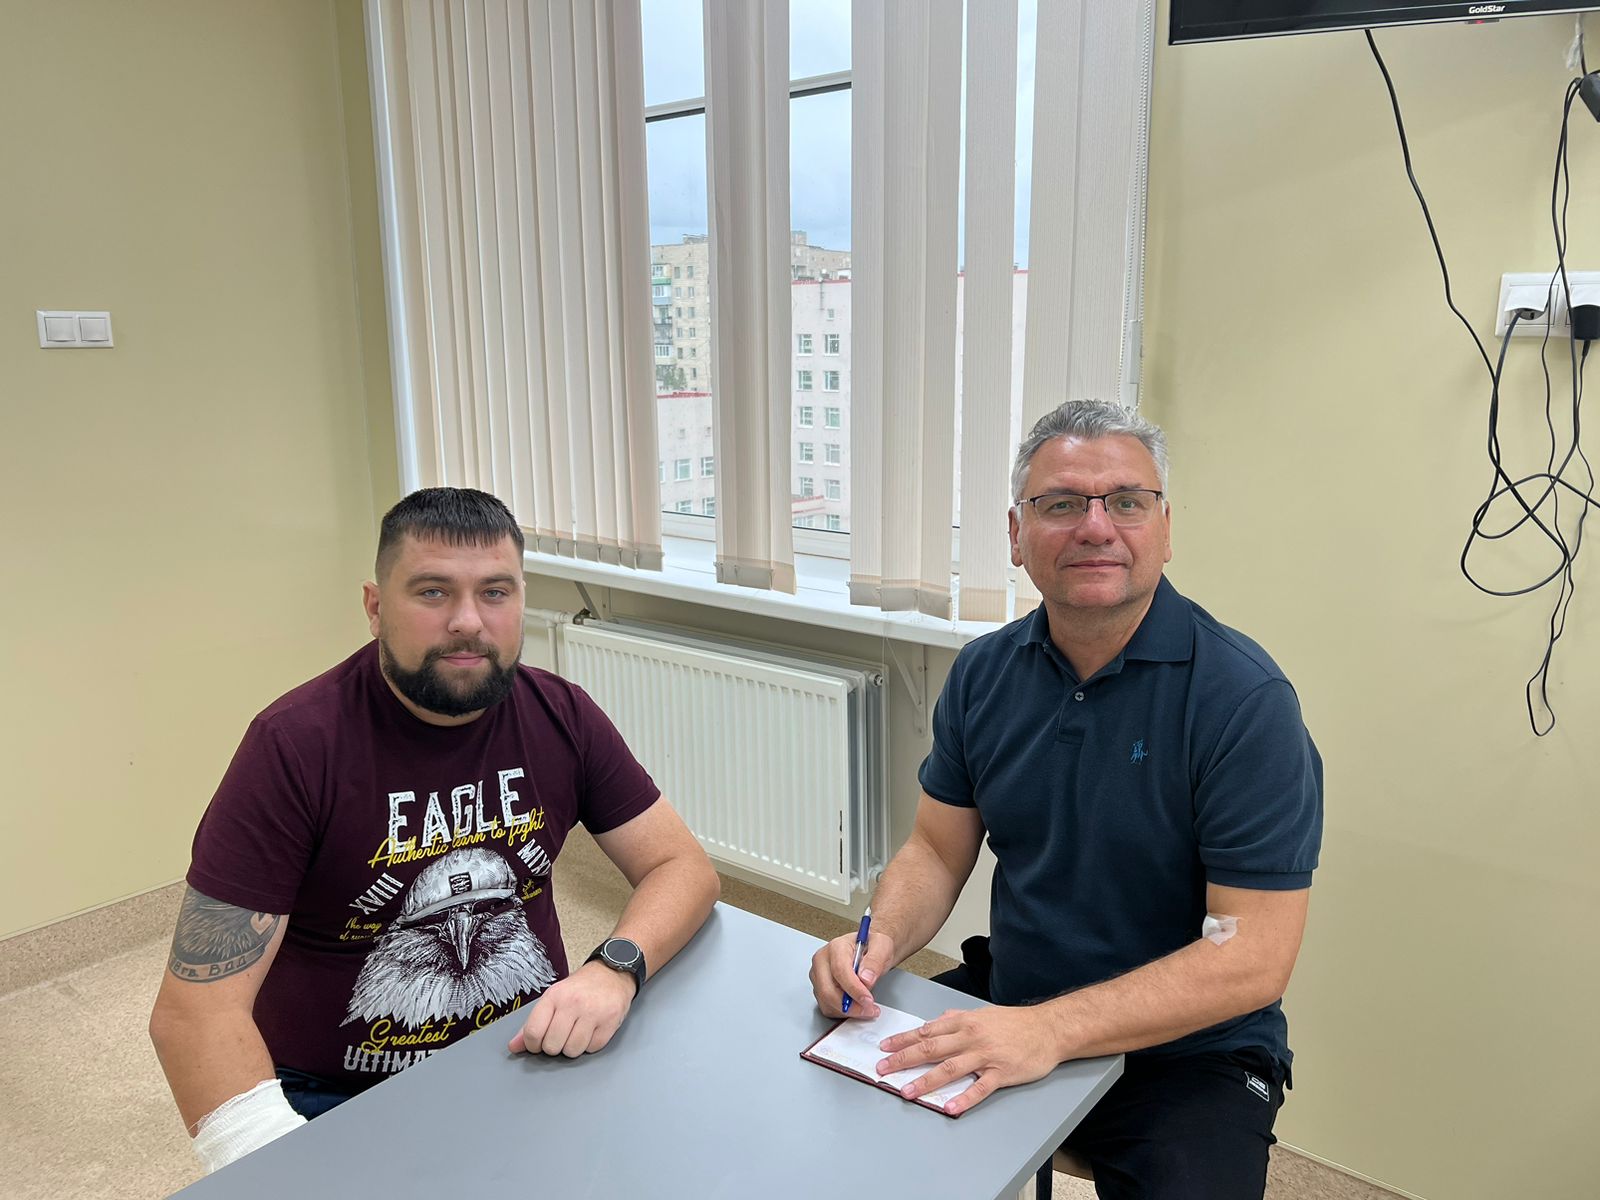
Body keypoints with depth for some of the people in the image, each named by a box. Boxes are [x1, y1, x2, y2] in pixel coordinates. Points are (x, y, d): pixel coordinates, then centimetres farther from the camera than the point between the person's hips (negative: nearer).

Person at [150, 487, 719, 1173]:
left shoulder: (561, 717, -5)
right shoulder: (297, 746, -17)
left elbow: (682, 866, -1)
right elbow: (194, 1008, -17)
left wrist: (615, 968, -21)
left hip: (530, 1056, 3)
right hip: (340, 1094, -2)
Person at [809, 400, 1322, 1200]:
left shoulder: (1242, 699, -19)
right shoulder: (983, 674, -1)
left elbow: (1253, 957, -21)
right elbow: (938, 849, 6)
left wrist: (1049, 1030, -30)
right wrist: (881, 939, -15)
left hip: (1184, 1052, -4)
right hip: (1005, 1001, 5)